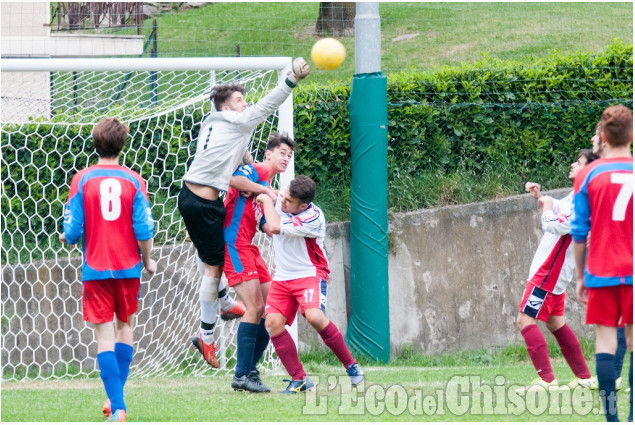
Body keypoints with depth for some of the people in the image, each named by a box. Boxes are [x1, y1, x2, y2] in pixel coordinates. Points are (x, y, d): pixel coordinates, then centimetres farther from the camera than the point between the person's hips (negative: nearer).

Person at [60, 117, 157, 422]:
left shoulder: (82, 180, -6)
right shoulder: (133, 180, -5)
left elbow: (72, 231, -8)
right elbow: (144, 230, -7)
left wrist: (67, 238, 16)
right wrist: (147, 261, 10)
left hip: (96, 268, -1)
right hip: (128, 266, 1)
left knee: (105, 335, -1)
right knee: (125, 327, 21)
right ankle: (115, 396, 27)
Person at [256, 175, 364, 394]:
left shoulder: (313, 218, -24)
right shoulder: (280, 198, -4)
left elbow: (275, 227, -28)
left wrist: (266, 200, -15)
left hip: (310, 274, -6)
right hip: (282, 276, 6)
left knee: (314, 317, -29)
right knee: (272, 322, -14)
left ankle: (350, 365, -9)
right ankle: (299, 379, -6)